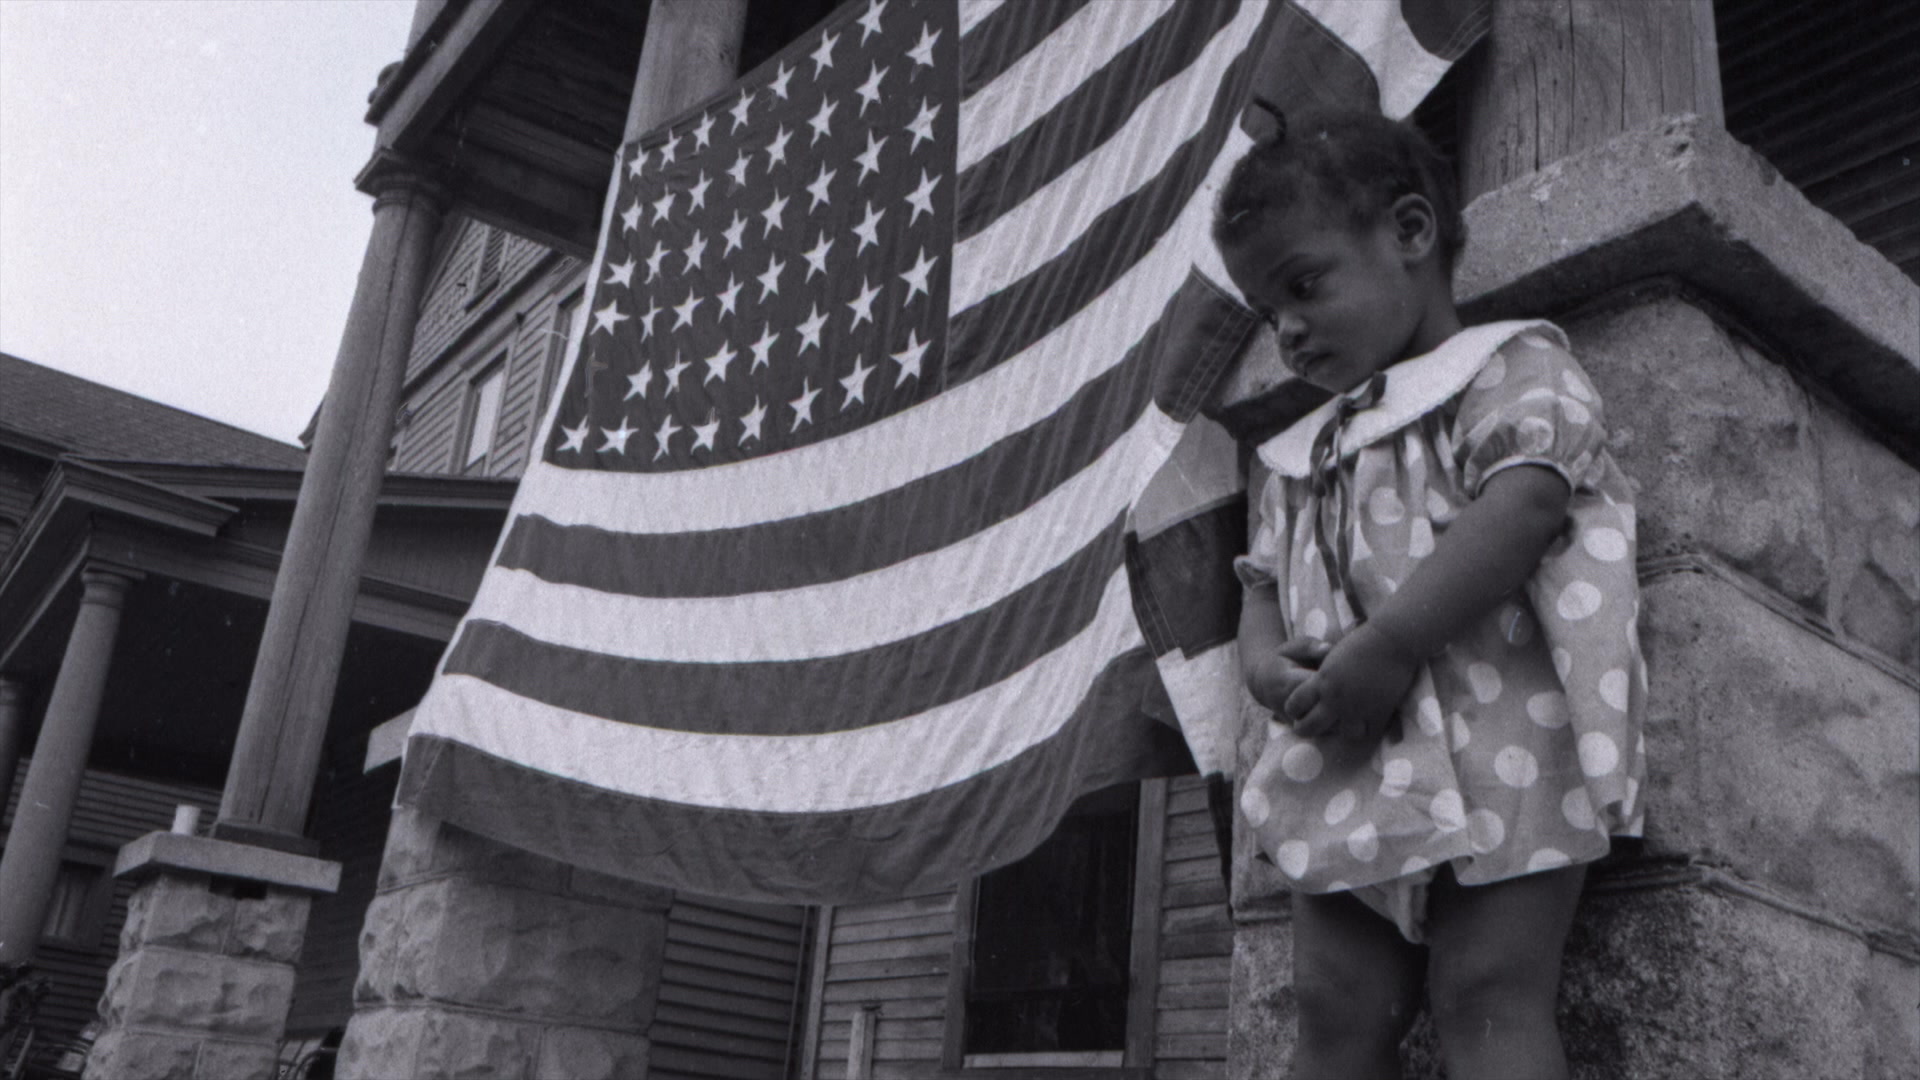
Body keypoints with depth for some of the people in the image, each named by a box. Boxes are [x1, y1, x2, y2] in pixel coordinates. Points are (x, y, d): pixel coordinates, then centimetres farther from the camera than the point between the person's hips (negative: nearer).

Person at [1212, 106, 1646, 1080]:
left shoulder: (1512, 365, 3)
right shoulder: (1301, 457, 25)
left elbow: (1527, 503, -15)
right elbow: (1263, 587, 20)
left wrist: (1388, 646, -20)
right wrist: (1267, 665, -4)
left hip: (1491, 748, -6)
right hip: (1342, 773, 7)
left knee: (1487, 1000, -10)